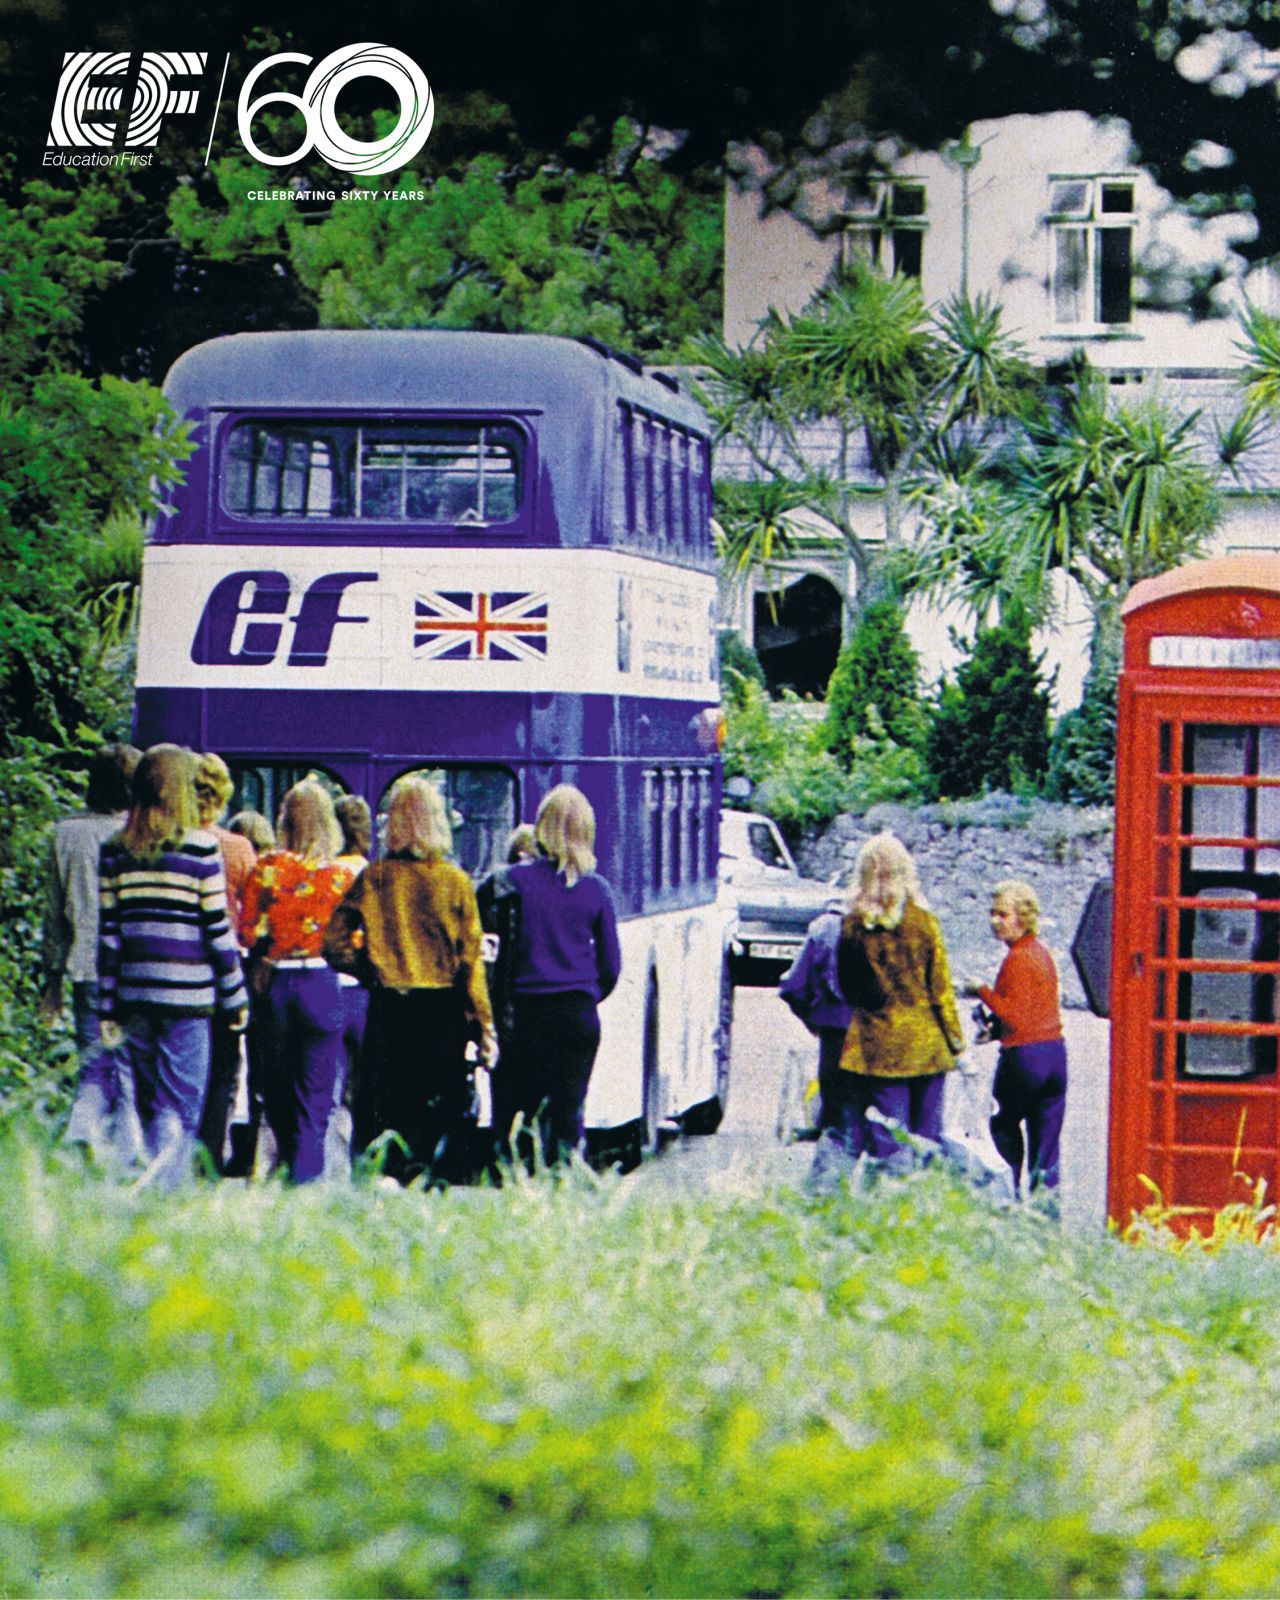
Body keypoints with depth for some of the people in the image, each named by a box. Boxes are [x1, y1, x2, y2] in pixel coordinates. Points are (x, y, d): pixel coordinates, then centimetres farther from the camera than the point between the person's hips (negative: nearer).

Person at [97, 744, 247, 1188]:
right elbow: (218, 929, -5)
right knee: (179, 1108, -1)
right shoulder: (200, 848, -7)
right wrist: (236, 997, 4)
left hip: (133, 995, 4)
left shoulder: (115, 851, 4)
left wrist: (107, 1009, 10)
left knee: (149, 1106, 16)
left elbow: (107, 933, 5)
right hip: (186, 997, -4)